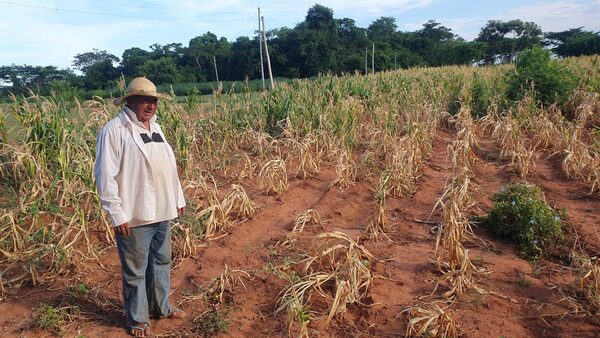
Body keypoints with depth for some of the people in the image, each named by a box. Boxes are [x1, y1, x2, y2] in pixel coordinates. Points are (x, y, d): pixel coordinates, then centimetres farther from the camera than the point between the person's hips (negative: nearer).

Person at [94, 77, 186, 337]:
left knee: (161, 262, 20)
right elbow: (105, 176, -15)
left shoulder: (155, 128, 11)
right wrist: (117, 214, -18)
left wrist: (178, 198, 17)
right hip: (134, 217, -7)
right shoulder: (114, 130, -13)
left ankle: (160, 308, 38)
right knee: (135, 271, 8)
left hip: (162, 212, 7)